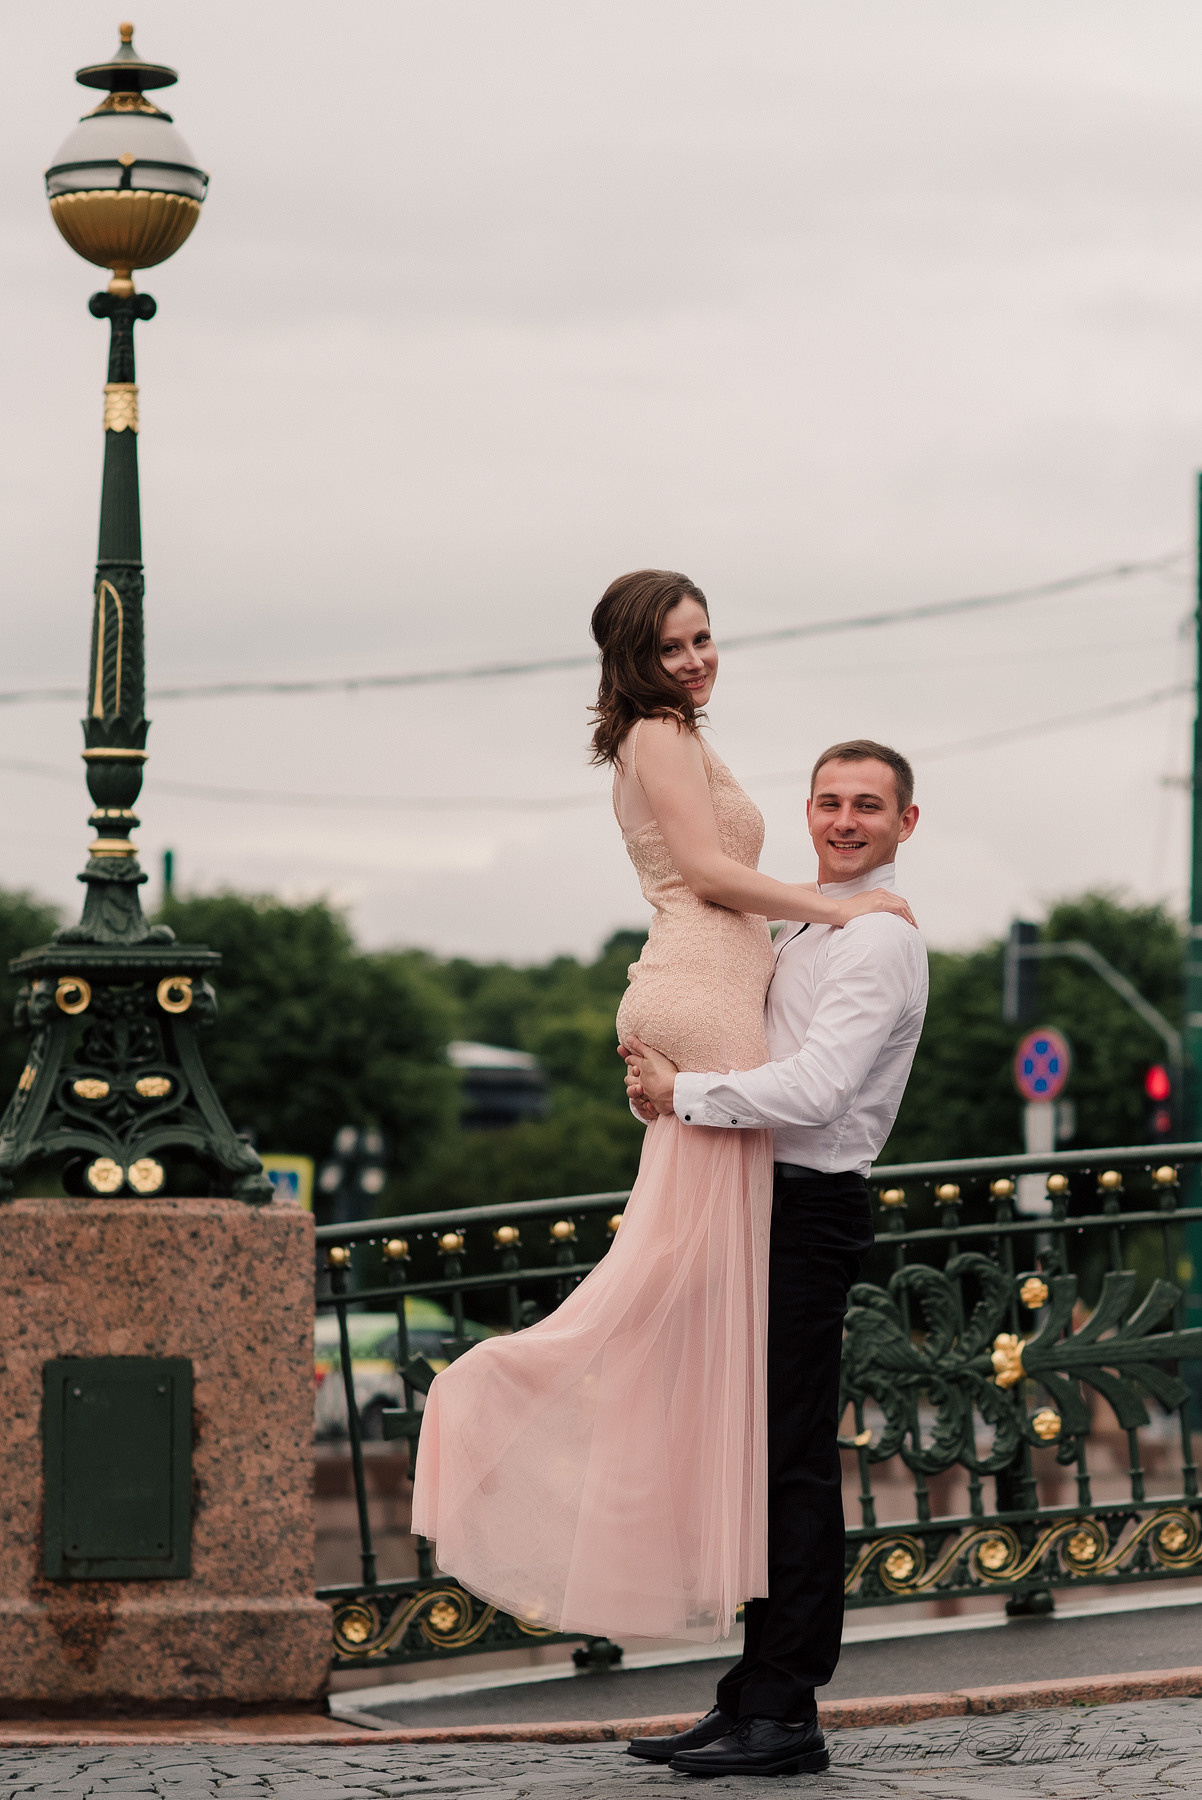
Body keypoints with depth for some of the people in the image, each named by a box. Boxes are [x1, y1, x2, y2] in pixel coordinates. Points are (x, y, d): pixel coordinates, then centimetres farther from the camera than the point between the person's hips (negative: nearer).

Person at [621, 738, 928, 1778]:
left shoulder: (880, 942, -11)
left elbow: (812, 1091, -23)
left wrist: (680, 1094, -15)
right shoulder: (804, 931, 21)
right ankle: (755, 1697, 16)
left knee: (791, 1462, -9)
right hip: (762, 1203, 10)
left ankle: (784, 1718, -8)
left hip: (809, 1212, -10)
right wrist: (659, 1079, 5)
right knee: (760, 1458, 11)